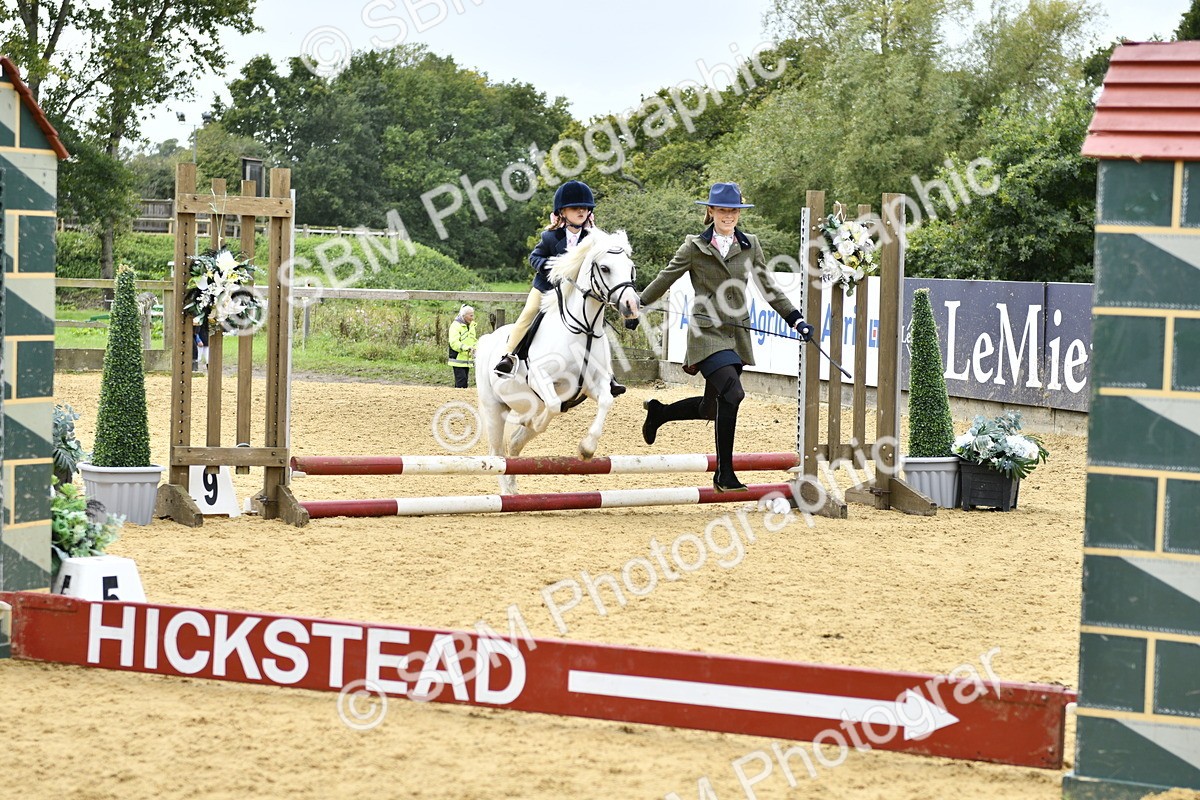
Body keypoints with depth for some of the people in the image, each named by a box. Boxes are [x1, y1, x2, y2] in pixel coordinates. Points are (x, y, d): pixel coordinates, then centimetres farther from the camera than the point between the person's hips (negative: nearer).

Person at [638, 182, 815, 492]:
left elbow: (768, 287, 13)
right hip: (707, 332, -5)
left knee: (711, 407, 10)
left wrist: (796, 319, 7)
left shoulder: (750, 245, 8)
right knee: (731, 392, -23)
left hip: (737, 334, 5)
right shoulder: (695, 246, -2)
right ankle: (724, 474, -15)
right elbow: (665, 278, 7)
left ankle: (658, 412, 38)